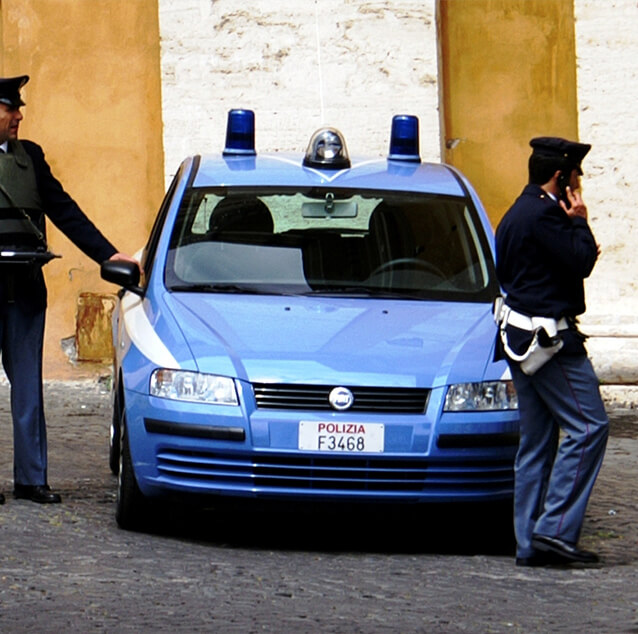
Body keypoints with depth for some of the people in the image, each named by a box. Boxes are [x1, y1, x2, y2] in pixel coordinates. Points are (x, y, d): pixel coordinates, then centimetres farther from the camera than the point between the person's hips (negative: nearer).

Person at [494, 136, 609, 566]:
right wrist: (580, 223, -5)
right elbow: (582, 261, -19)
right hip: (550, 338, -11)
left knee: (536, 441, 10)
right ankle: (555, 528, -15)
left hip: (521, 337, 11)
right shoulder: (544, 216, -15)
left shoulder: (518, 214, 19)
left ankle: (530, 543, 9)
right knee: (588, 427, -10)